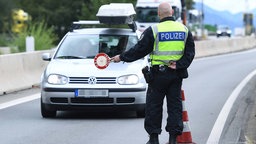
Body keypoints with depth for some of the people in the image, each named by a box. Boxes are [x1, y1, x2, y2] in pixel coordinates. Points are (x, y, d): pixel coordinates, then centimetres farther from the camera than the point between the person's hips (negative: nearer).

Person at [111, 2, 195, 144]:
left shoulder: (153, 30, -9)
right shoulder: (184, 30, 3)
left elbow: (139, 50, -5)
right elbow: (190, 52, 2)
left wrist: (121, 57, 5)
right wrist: (179, 65, -3)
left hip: (158, 74, -3)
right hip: (177, 74, 3)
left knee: (154, 105, 7)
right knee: (175, 105, 9)